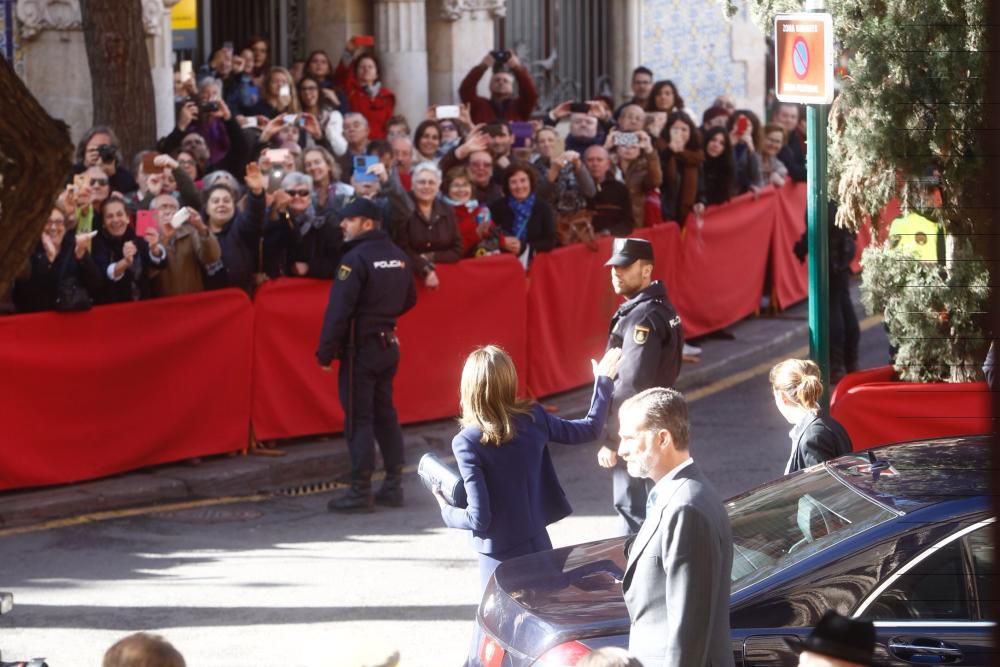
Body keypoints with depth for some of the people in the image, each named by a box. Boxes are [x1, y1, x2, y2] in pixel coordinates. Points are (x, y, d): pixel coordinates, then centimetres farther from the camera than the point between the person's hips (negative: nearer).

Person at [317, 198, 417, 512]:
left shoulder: (356, 258, -18)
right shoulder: (398, 256, 7)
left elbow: (338, 310, -21)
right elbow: (409, 300, 18)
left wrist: (326, 353, -16)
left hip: (360, 347, -7)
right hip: (389, 344, 7)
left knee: (359, 418, -3)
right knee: (385, 414, 14)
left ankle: (360, 491, -3)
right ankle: (393, 486, 15)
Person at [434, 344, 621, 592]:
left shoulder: (468, 443, -19)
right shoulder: (534, 418, -6)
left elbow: (479, 518, -20)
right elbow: (590, 429, 11)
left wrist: (448, 512, 1)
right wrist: (604, 381, 25)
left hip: (499, 558, -5)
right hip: (538, 547, 5)